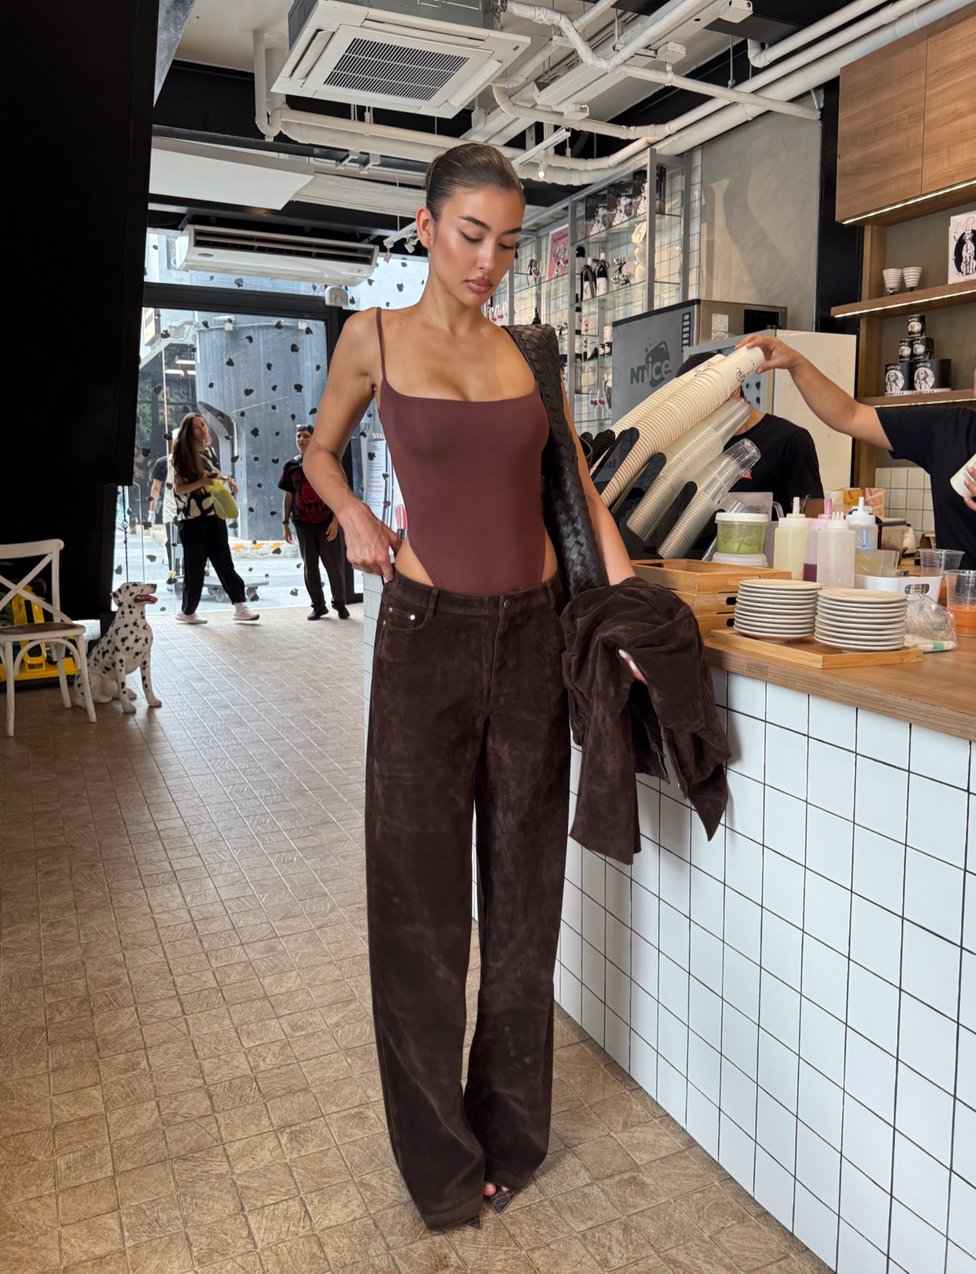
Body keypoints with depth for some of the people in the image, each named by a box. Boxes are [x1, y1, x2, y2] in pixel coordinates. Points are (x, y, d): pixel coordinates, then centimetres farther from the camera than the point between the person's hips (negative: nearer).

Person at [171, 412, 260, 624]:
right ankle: (188, 612, 15)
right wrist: (201, 482, -25)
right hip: (192, 519, -5)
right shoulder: (183, 455, -6)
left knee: (224, 561, 2)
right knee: (194, 566, 2)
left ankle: (239, 606, 1)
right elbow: (179, 488, -11)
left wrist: (225, 480, 5)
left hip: (214, 516, 5)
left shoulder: (209, 452, 11)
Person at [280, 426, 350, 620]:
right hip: (303, 525, 3)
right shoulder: (290, 466, 7)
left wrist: (335, 520, -12)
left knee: (334, 565, -1)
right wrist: (286, 523, 7)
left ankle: (340, 604, 13)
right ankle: (318, 606, 17)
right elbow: (288, 496, 11)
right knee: (310, 566, 7)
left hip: (326, 523, -3)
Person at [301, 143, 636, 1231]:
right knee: (422, 894, 5)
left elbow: (573, 476, 12)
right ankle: (438, 1153, 26)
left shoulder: (526, 349, 8)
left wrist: (618, 572, -2)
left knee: (524, 890, 11)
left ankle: (510, 1129, 32)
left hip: (533, 629, 3)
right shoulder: (375, 338, 2)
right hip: (427, 631, -2)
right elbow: (320, 452, 16)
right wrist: (352, 514, -5)